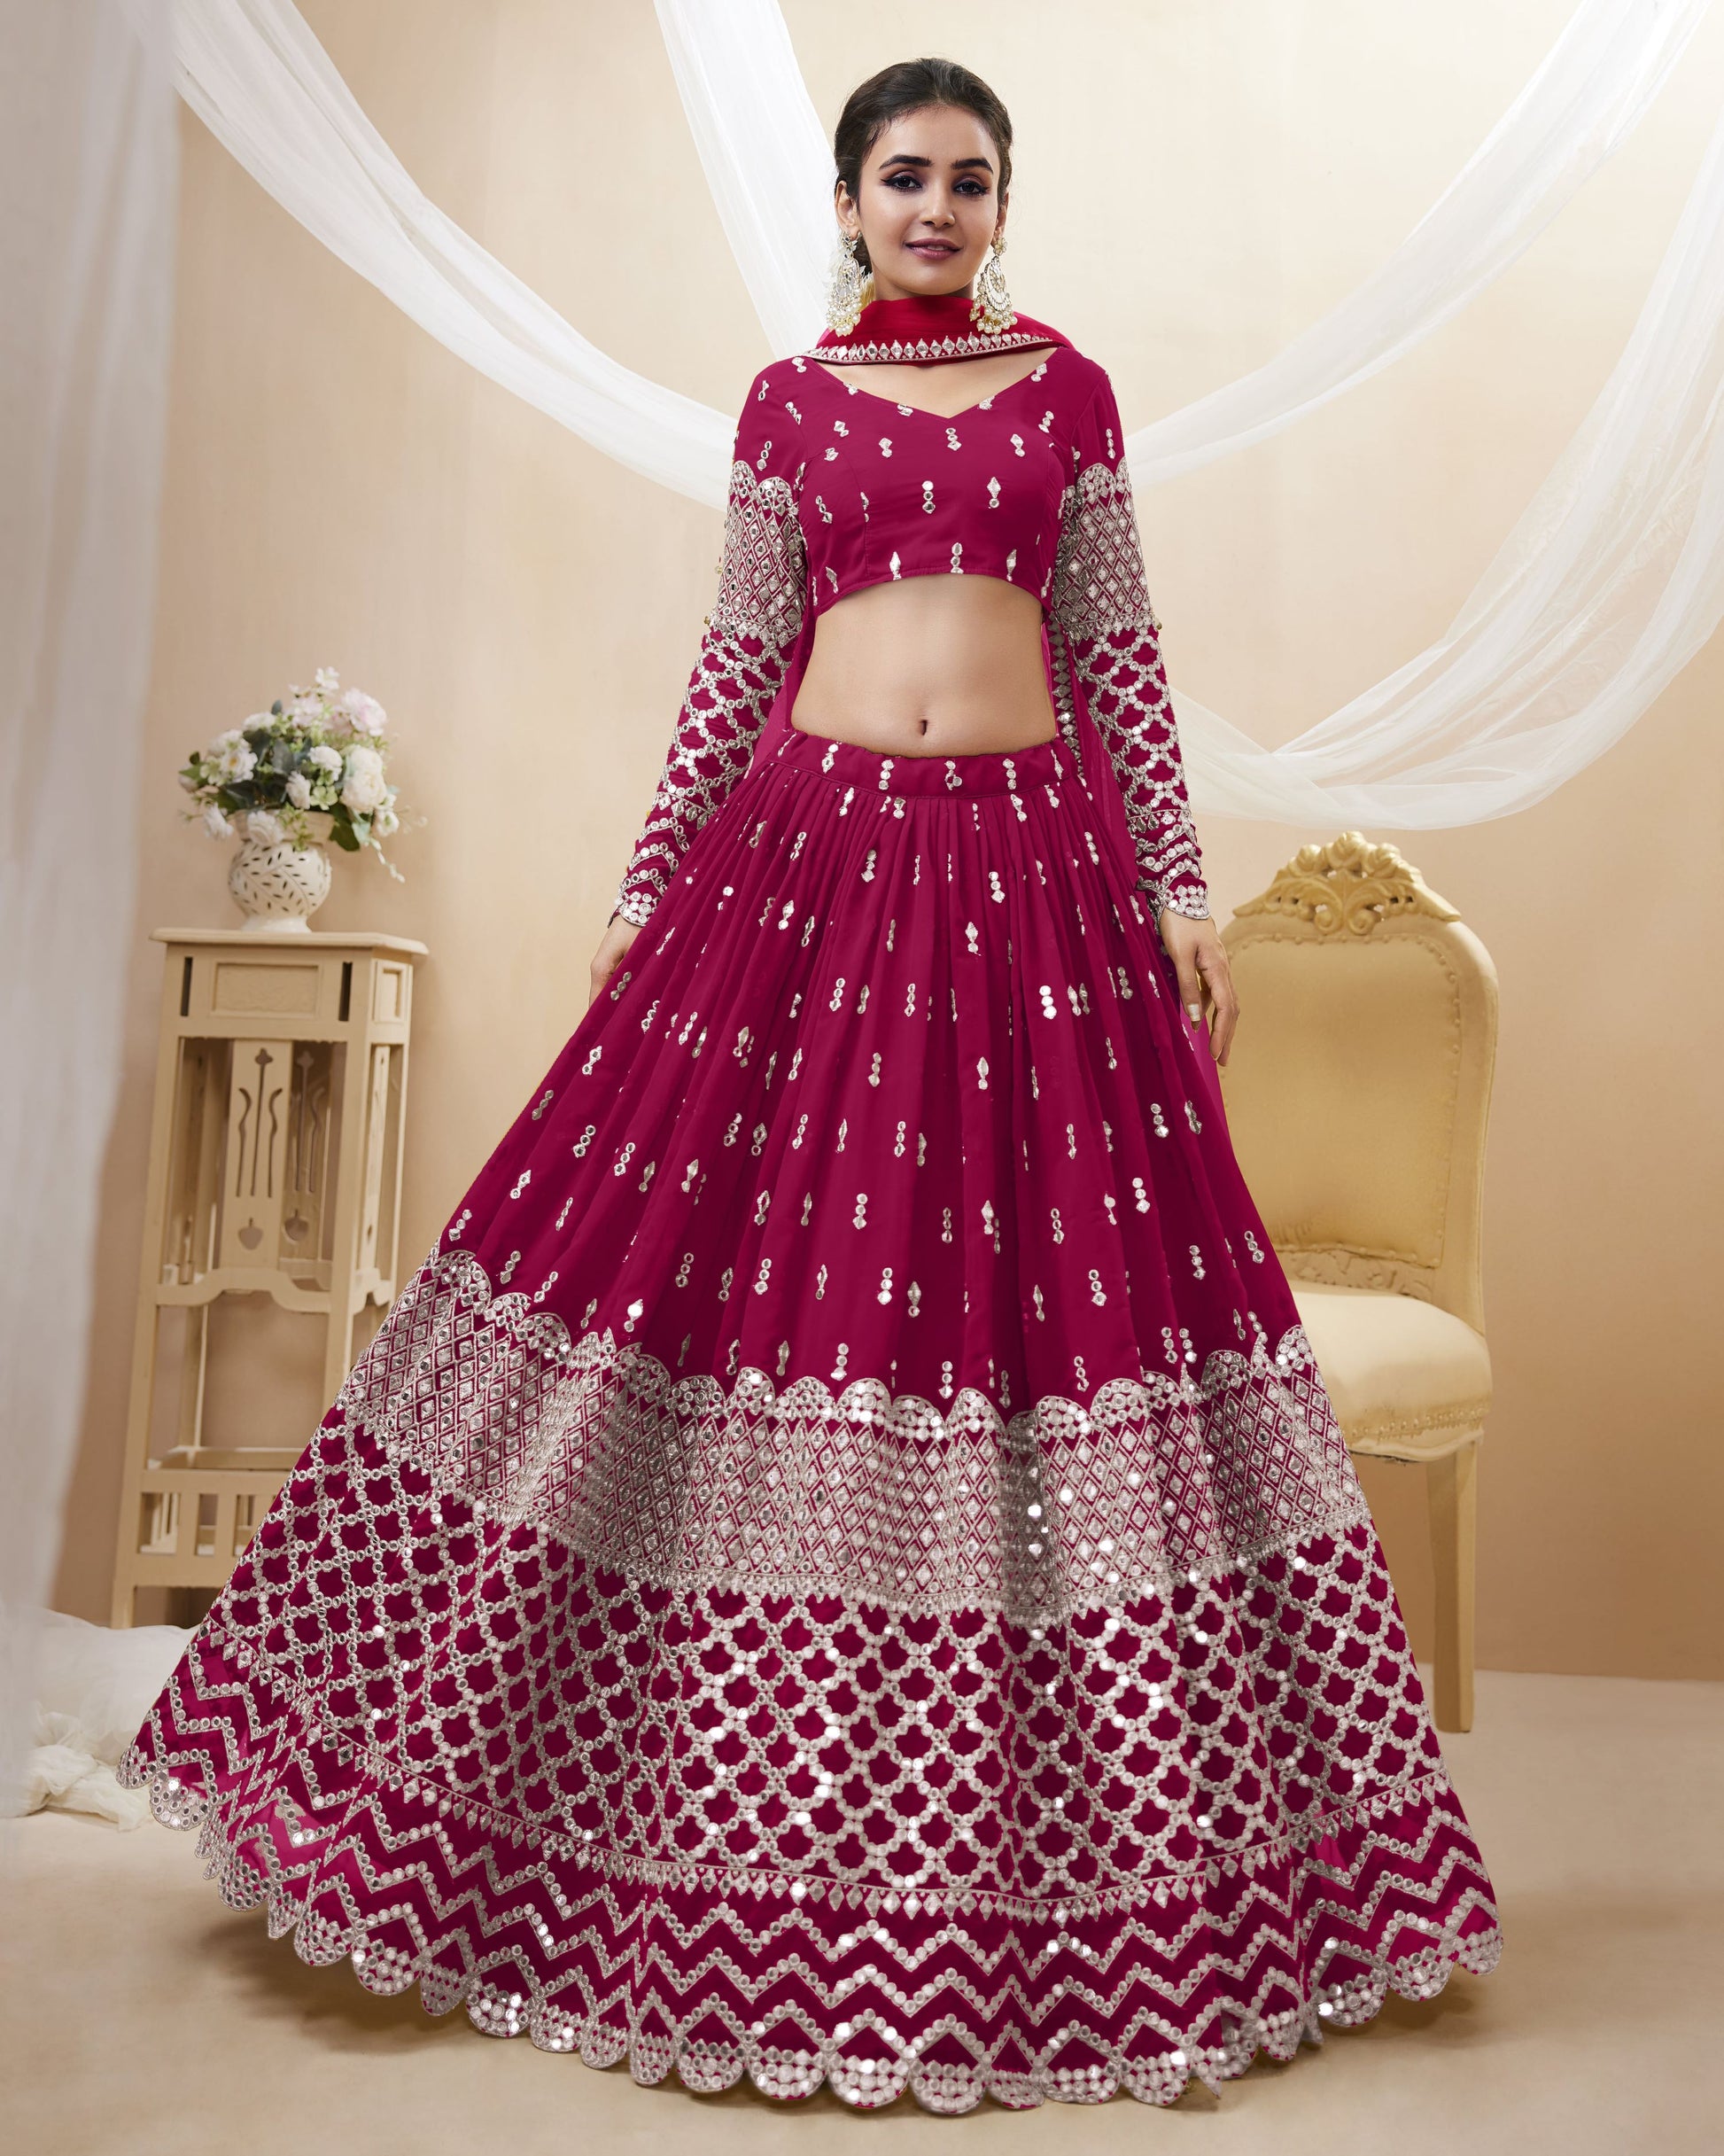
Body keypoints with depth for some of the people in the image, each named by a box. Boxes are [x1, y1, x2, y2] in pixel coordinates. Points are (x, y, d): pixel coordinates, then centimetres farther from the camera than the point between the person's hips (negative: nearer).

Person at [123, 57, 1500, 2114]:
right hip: (813, 850, 0)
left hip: (1032, 862, 0)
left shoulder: (1068, 389, 14)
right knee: (742, 1237, -2)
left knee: (1067, 1264, -1)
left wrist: (1182, 889, 3)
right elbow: (735, 667, 10)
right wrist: (645, 892, 5)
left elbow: (1119, 657, 10)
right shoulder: (789, 402, 14)